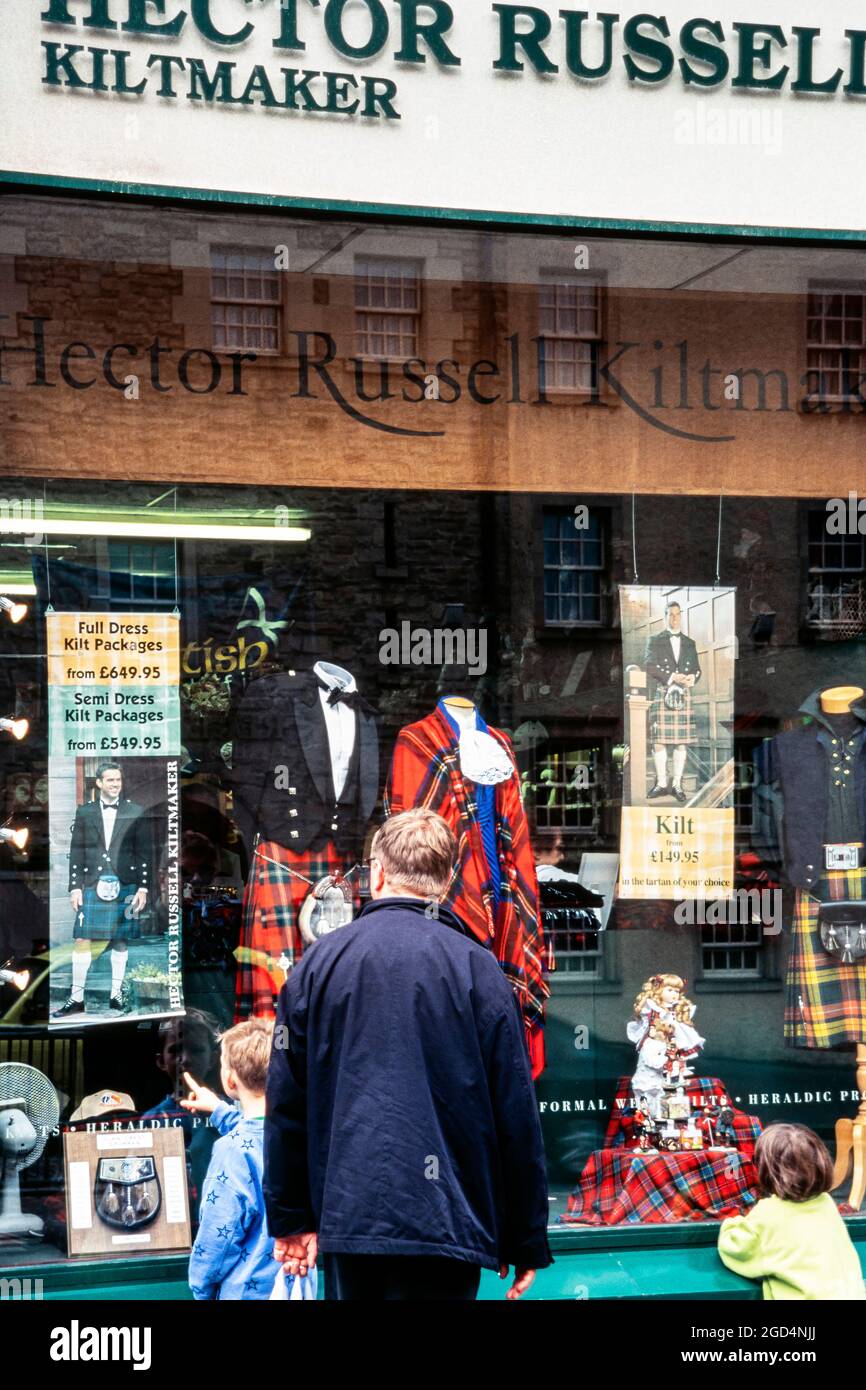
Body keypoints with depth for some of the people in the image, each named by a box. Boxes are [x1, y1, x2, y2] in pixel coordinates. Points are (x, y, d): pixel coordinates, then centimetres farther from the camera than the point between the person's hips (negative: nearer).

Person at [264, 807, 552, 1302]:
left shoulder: (319, 963, 4)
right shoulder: (478, 969, -3)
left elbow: (286, 1103, 6)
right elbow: (517, 1114, -3)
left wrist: (290, 1218, 16)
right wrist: (527, 1243, 6)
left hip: (345, 1216, 3)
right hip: (447, 1220, -3)